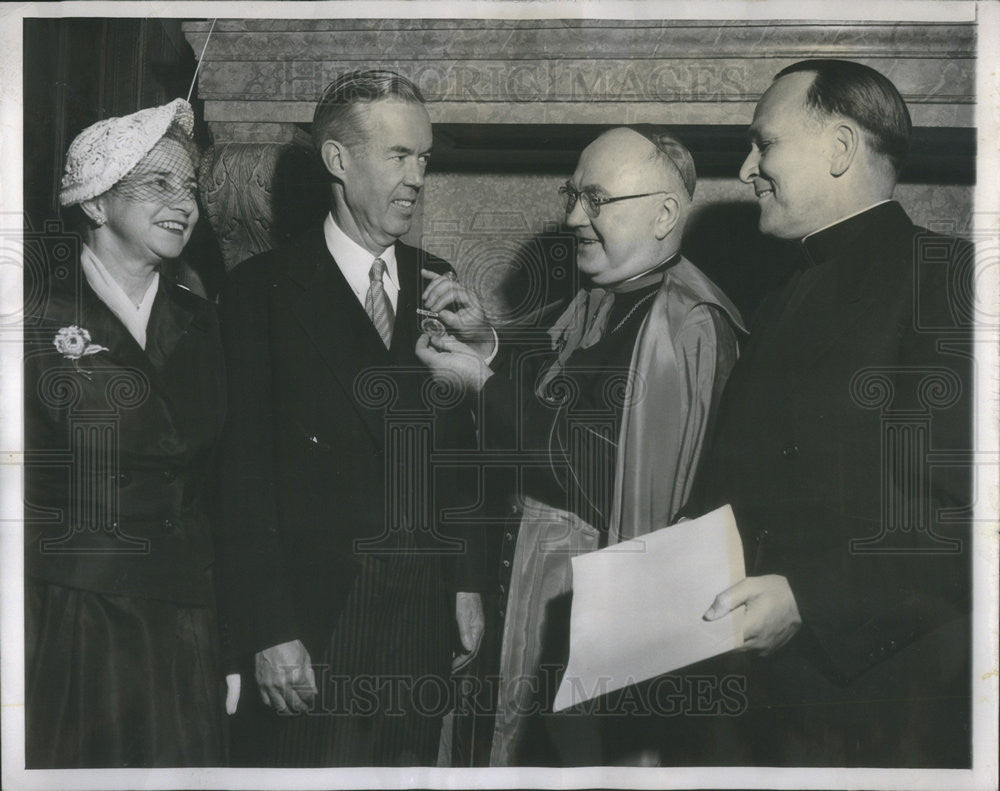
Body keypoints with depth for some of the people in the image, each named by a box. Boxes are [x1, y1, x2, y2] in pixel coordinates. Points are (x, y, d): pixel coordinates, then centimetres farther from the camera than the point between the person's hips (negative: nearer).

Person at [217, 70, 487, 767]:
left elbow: (459, 446, 13)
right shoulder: (264, 290, -5)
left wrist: (468, 582, 10)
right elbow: (247, 478, -9)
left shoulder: (437, 285, 9)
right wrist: (270, 632, -12)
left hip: (426, 616, 4)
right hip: (319, 626, -4)